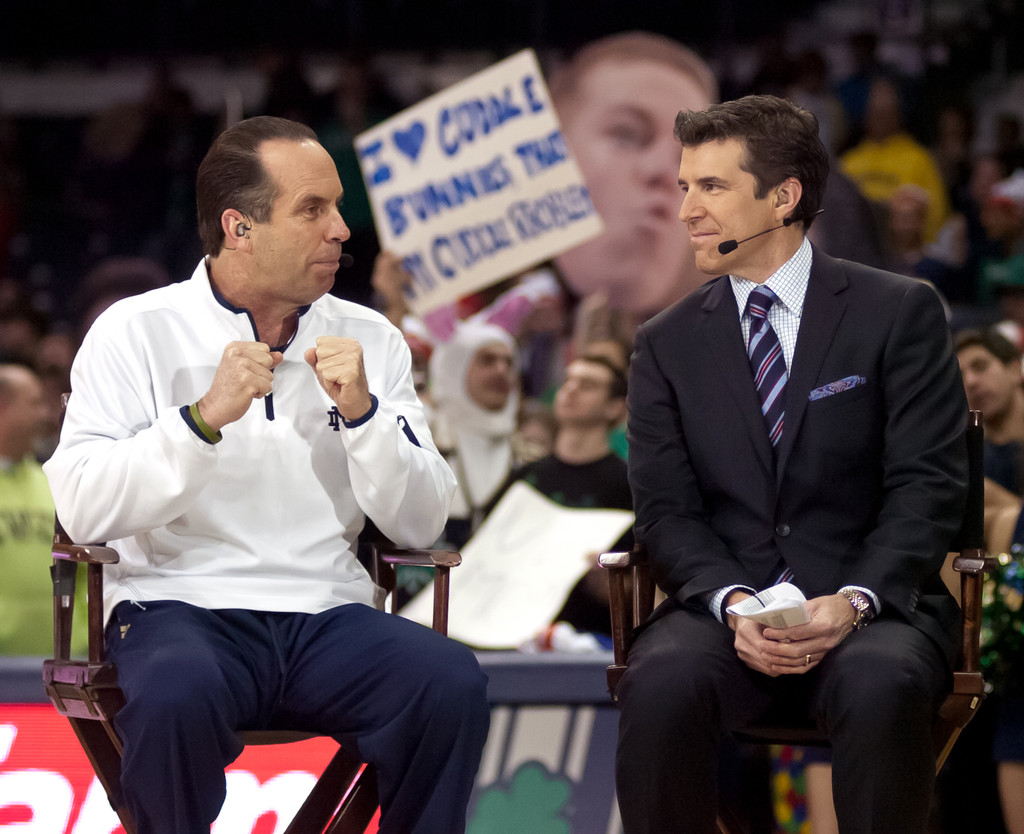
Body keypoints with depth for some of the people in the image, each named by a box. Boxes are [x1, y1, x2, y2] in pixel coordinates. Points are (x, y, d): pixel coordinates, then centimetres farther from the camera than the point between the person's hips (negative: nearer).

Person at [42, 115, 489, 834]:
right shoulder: (136, 332, 3)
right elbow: (82, 511, -9)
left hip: (328, 614, 3)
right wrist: (205, 417, -18)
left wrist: (363, 412, -8)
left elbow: (421, 526, 7)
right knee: (176, 696, -37)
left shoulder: (370, 340, 12)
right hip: (182, 607, -3)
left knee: (452, 683, -27)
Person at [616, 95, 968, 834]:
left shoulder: (899, 313, 4)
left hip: (869, 609, -2)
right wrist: (732, 604, -16)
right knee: (663, 684, -33)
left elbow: (928, 485, -3)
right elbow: (667, 510, 5)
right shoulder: (669, 344, 13)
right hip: (724, 602, 2)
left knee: (882, 686, -37)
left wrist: (853, 602, -19)